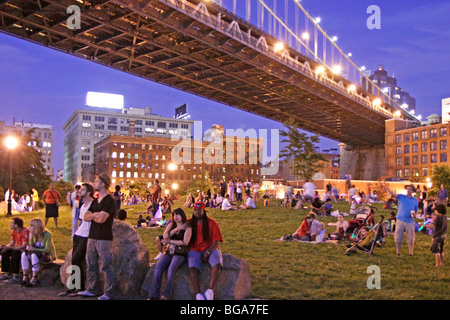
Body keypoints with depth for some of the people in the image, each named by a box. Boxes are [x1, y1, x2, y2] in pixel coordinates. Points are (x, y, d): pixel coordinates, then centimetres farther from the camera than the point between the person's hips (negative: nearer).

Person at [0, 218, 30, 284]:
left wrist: (10, 248, -34)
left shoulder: (25, 231, -24)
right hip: (18, 249, 9)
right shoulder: (14, 231, 4)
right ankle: (8, 274, 5)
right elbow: (12, 243, 7)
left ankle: (16, 277, -28)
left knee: (15, 253, -32)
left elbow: (24, 246, -30)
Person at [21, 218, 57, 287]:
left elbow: (46, 250, -20)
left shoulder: (47, 234, -18)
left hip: (48, 255, -6)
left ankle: (34, 278, -29)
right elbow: (31, 246, -3)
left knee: (34, 255, -34)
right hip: (38, 253, 6)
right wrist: (31, 236, -12)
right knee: (24, 254, -20)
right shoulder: (34, 234, 0)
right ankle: (25, 276, -16)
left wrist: (33, 249, -25)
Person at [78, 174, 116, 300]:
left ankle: (108, 293, 6)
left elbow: (101, 219, -22)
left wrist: (92, 216, -2)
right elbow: (85, 217, 9)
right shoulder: (95, 201, 16)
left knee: (106, 266, -2)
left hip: (104, 238, -8)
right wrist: (96, 214, -11)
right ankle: (91, 290, 26)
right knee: (91, 265, 14)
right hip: (92, 237, 9)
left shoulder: (109, 201, -11)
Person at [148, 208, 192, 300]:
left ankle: (166, 295, -34)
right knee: (158, 267, -24)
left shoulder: (187, 228, 6)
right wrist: (176, 229, -4)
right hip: (169, 253, 4)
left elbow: (185, 242, -8)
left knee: (171, 268, -33)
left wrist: (170, 241, -5)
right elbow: (165, 236, 3)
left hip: (180, 254, -4)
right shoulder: (171, 225, 20)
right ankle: (154, 295, -27)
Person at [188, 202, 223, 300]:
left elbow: (216, 241, -1)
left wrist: (208, 253, -13)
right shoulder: (189, 223, 10)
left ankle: (210, 291, -26)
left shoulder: (212, 223, 4)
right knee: (193, 267, -29)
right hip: (194, 250, 0)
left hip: (210, 249, 0)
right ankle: (198, 294, -27)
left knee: (217, 264, -30)